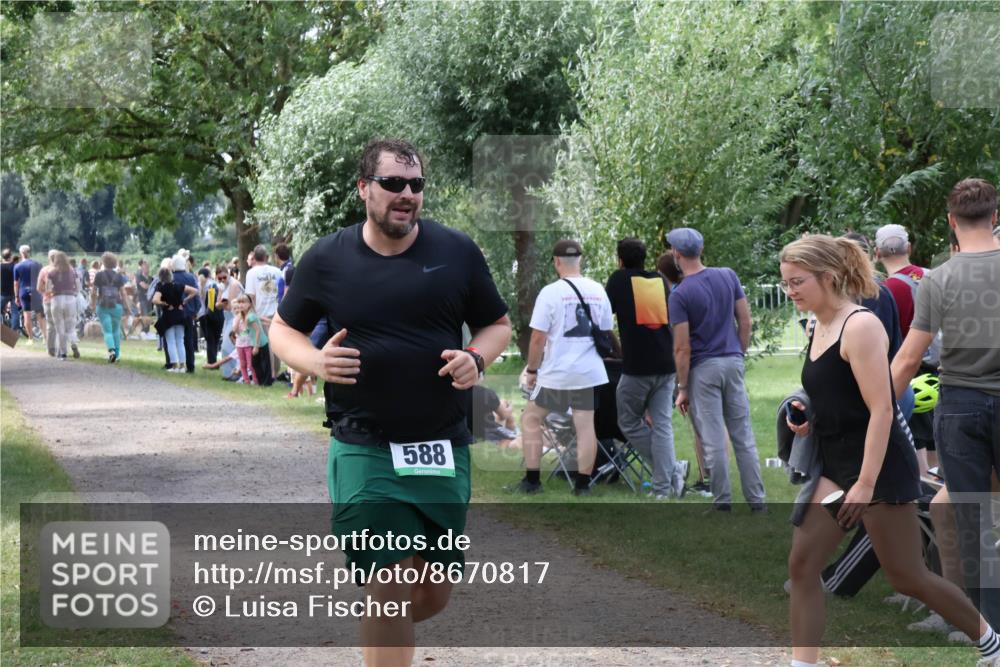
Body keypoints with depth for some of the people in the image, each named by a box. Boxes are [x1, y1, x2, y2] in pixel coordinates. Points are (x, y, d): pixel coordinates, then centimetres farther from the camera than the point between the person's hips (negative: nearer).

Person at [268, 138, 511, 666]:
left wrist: (476, 358, -11)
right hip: (365, 449, -2)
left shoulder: (457, 252, 1)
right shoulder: (327, 259, -1)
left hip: (443, 447, 3)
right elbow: (283, 329, 10)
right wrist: (315, 362, -12)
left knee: (435, 593, 9)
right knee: (390, 582, -11)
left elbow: (498, 325, 12)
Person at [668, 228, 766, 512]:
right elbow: (745, 322, 6)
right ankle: (757, 501, 11)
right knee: (743, 436, 10)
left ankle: (723, 504, 5)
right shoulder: (728, 277, 3)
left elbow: (682, 347, -12)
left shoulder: (680, 294, -12)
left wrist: (682, 388, -6)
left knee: (714, 441, 0)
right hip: (733, 362, 5)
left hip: (703, 369, -5)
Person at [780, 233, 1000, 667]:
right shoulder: (818, 327, 9)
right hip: (836, 466, 8)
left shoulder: (860, 326, -18)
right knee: (802, 565, -2)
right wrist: (806, 420, 6)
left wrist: (866, 484, -25)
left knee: (907, 577, 2)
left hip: (881, 468, -8)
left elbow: (881, 410, -22)